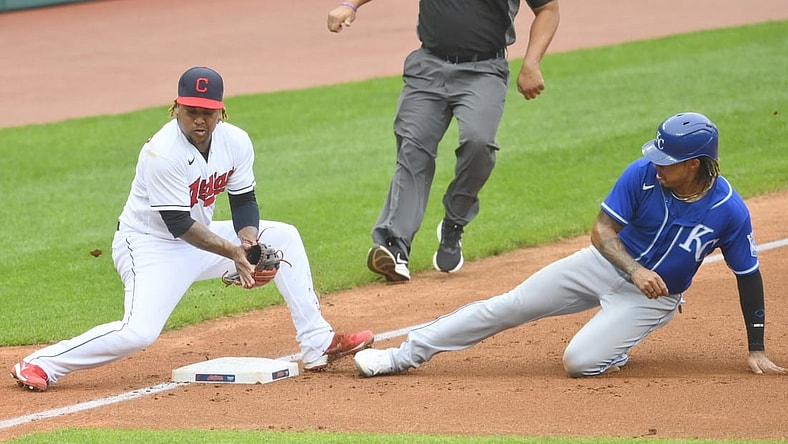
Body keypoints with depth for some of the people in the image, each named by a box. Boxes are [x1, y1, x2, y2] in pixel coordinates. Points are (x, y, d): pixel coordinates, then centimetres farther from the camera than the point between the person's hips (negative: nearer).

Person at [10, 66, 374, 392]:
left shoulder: (235, 141, -8)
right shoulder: (161, 153, -28)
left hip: (200, 237, 8)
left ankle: (317, 345, 7)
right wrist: (233, 252, -31)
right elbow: (179, 224, -26)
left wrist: (248, 242, -19)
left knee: (284, 237, 3)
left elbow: (244, 201, 1)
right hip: (151, 243, -8)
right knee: (139, 332, -27)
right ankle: (41, 364, -12)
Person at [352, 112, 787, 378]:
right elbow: (601, 231, -14)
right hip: (606, 264, 2)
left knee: (580, 361, -24)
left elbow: (749, 277, -10)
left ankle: (618, 345, 12)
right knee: (511, 305, -5)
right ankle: (406, 355, 1)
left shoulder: (730, 212, -22)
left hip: (653, 297, -2)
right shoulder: (642, 174, -19)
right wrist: (634, 270, -33)